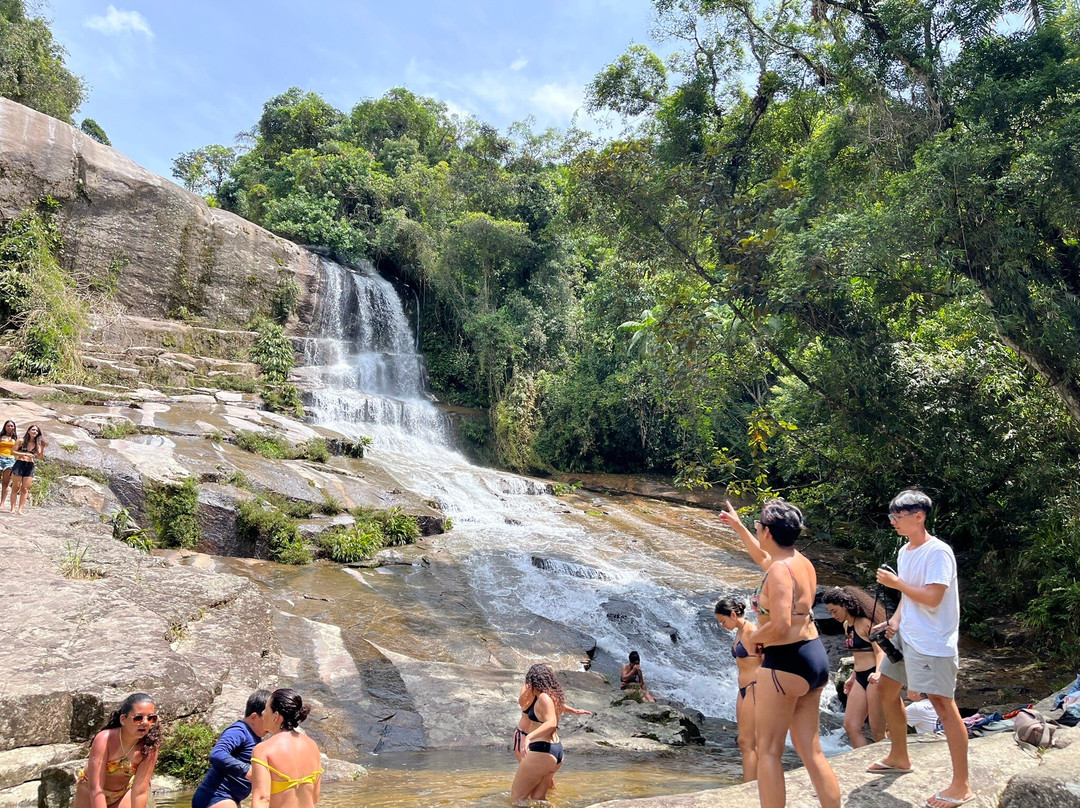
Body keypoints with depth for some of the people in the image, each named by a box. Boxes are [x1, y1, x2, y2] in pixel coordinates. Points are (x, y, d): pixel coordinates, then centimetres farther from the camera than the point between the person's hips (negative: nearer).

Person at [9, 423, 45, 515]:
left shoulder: (37, 444, 6)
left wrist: (43, 448, -12)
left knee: (25, 489, 0)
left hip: (30, 467, 2)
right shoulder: (21, 441, 0)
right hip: (19, 464, -2)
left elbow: (40, 457, 2)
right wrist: (25, 454, -16)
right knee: (15, 487, 0)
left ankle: (20, 510, 2)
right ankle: (12, 509, 5)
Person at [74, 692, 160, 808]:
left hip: (124, 792, 1)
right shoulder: (104, 739, -33)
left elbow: (141, 791, -26)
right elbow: (96, 789, -35)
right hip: (90, 791, -1)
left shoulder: (150, 747, -28)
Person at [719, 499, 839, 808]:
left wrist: (755, 638, -8)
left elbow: (780, 625, -28)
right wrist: (737, 526, 39)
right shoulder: (801, 562, 9)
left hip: (786, 662, -9)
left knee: (768, 751, 3)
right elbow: (763, 557, 31)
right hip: (815, 656, 9)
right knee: (810, 751, 14)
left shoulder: (779, 570, -19)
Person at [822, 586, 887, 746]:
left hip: (874, 678, -9)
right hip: (860, 679, 9)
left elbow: (880, 651, -17)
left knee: (877, 730, -3)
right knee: (850, 726, 4)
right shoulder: (847, 625, 13)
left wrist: (878, 673, -33)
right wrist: (852, 677, 26)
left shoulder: (865, 623, -12)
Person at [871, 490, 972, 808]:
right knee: (887, 690, 17)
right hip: (905, 636, 10)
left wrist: (896, 582, -16)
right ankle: (899, 757, 34)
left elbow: (932, 597, -25)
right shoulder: (905, 551, 11)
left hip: (932, 642, -10)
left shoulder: (938, 552, -18)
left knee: (943, 704, -7)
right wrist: (895, 621, 5)